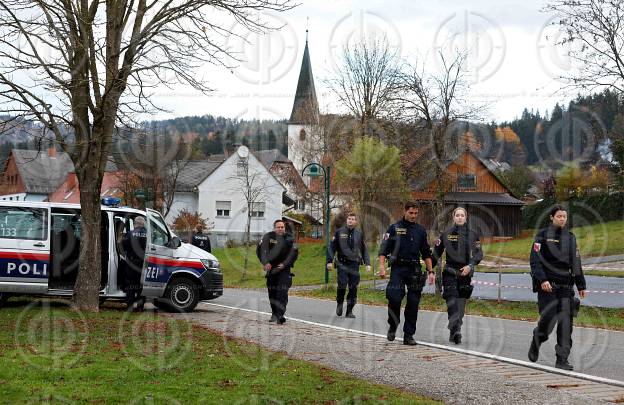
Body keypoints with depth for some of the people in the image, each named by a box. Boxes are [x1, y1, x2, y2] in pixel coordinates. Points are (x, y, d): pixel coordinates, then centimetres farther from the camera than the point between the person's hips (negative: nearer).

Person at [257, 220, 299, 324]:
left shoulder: (289, 239, 1)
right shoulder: (268, 237, 0)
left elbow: (294, 253, -4)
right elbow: (261, 250, -9)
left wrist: (284, 264, -16)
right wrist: (265, 263, -24)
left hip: (284, 269, -1)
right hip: (271, 268, 1)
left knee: (282, 292, -15)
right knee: (272, 292, 7)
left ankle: (280, 315, -20)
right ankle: (274, 313, 22)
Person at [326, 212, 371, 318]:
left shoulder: (359, 234, 12)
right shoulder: (339, 232, 6)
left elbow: (364, 250, 17)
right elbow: (332, 248, 6)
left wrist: (367, 263, 7)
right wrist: (330, 261, -2)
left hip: (354, 265, 2)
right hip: (342, 264, -2)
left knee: (353, 288, -1)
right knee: (342, 285, -12)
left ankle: (349, 311, 6)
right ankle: (339, 304, 13)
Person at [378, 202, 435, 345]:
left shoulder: (420, 230, 13)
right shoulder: (395, 228, 3)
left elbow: (426, 254, 18)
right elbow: (384, 249, -1)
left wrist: (430, 271, 10)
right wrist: (382, 266, -13)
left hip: (415, 270, 3)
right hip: (398, 269, -3)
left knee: (413, 303, 0)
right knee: (394, 298, -15)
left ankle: (409, 335, 7)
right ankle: (393, 326, 11)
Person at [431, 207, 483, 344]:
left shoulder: (472, 235, 7)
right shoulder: (446, 234, 5)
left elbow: (479, 254, 4)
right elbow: (436, 253, 8)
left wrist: (470, 266, -12)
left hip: (465, 273, 2)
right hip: (450, 272, -2)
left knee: (461, 304, 3)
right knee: (452, 302, -16)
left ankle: (454, 333, 12)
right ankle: (455, 330, -27)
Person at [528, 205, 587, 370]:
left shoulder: (570, 237, 15)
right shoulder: (543, 235, -1)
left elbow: (576, 263, 21)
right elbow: (535, 260, -8)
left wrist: (581, 285, 18)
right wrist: (542, 280, -19)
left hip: (565, 286, 4)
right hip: (547, 286, -4)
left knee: (565, 322, -3)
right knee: (548, 318, -10)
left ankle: (562, 360, -2)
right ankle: (536, 341, 22)